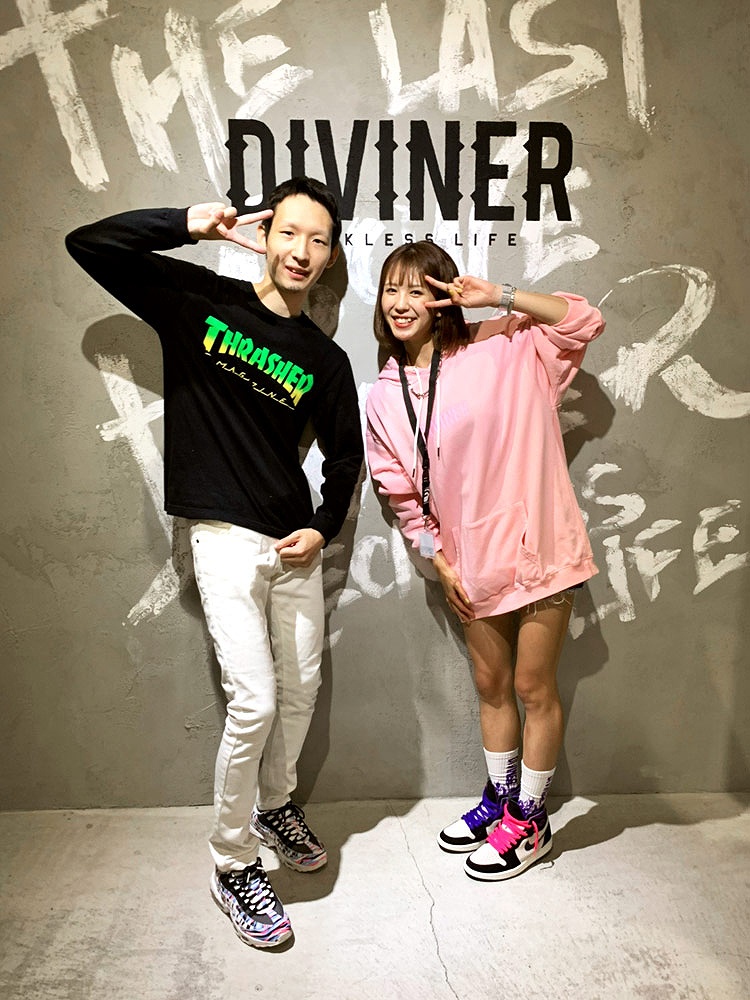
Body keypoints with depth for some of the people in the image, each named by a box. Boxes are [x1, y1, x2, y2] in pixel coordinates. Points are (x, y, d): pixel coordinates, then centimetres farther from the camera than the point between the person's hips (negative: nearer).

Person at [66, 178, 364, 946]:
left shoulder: (324, 360, 6)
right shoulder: (198, 300, -1)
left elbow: (345, 455, 13)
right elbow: (88, 244, -4)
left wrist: (323, 528, -1)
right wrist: (189, 223, -13)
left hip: (295, 540, 5)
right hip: (225, 538, -4)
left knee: (302, 689, 15)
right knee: (253, 704, -7)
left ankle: (274, 805, 43)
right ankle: (231, 866, 16)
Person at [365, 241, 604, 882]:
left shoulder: (500, 349, -8)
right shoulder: (385, 397, 3)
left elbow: (585, 322, -13)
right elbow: (402, 493, 8)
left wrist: (497, 295, -19)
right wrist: (439, 563, 3)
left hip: (535, 546, -4)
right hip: (472, 559, 5)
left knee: (534, 687, 8)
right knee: (491, 685, 20)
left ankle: (530, 819, 29)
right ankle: (500, 798, 42)